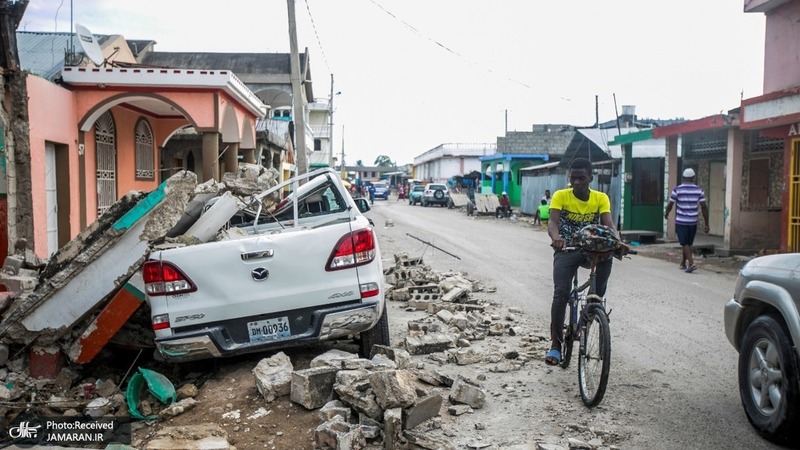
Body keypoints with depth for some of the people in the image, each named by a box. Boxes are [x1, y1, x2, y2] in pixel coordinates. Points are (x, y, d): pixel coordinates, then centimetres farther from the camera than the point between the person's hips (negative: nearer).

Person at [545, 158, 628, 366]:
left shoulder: (601, 198, -1)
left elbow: (609, 224, -14)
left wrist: (618, 241, -36)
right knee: (561, 292, -19)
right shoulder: (561, 196, -7)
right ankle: (555, 344, -8)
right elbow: (552, 222, -20)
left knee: (607, 255, -25)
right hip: (566, 250, -3)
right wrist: (556, 238, -44)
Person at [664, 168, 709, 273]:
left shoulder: (677, 189, -7)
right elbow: (704, 207, -3)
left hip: (681, 221, -3)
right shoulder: (699, 190, -1)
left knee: (685, 244, -2)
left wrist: (666, 214, 20)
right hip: (693, 221, 3)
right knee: (688, 244, 15)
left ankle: (691, 263, -17)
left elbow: (670, 205, -1)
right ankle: (683, 264, 27)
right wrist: (706, 224, 1)